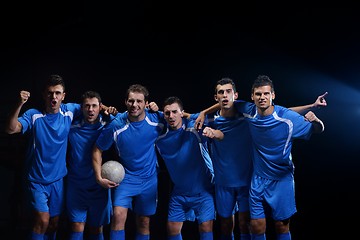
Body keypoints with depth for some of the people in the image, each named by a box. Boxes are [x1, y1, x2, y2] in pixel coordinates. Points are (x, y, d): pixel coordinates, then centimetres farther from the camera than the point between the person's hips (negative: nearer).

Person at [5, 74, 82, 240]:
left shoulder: (69, 111, -5)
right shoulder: (33, 115, -13)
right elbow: (11, 129, -27)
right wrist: (19, 104, -39)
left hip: (58, 179, 4)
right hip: (36, 180, -4)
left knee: (54, 223, 13)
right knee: (43, 220, -15)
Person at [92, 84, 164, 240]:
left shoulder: (157, 120, -13)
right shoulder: (116, 125, -17)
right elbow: (97, 150, -5)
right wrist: (99, 177, -11)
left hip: (149, 179, 2)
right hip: (125, 177, -2)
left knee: (144, 223, 11)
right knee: (118, 215, -20)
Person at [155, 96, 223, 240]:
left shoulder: (194, 128, -16)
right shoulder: (161, 137, -4)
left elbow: (221, 136, -30)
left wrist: (212, 133, -52)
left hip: (203, 189, -4)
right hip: (179, 192, 4)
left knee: (206, 227, -9)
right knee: (172, 228, 7)